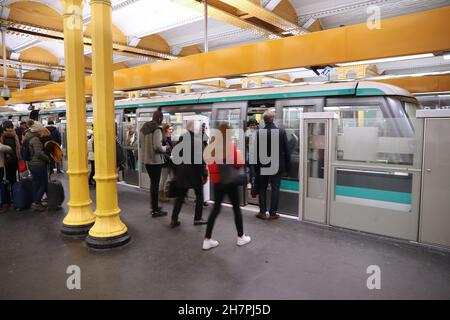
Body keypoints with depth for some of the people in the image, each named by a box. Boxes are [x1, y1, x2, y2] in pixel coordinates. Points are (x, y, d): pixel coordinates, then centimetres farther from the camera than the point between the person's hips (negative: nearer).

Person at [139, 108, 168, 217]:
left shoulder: (143, 128, 7)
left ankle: (154, 206, 31)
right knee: (155, 184, 1)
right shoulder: (157, 129, -17)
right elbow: (157, 147, -23)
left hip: (146, 159, 8)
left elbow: (140, 144, 13)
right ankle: (155, 211, 8)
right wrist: (165, 148, -5)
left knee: (153, 182, 20)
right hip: (155, 160, -8)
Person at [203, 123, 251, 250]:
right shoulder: (231, 146, -14)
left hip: (217, 181, 4)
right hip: (230, 181, -4)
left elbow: (209, 164, 2)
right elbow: (240, 163, -15)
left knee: (216, 208, 12)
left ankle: (207, 240, 12)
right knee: (236, 208, 11)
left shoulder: (213, 147, -1)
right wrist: (233, 166, 3)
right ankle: (241, 237, 24)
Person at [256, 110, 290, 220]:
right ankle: (273, 213, 11)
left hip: (263, 165, 1)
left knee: (262, 188, 13)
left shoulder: (259, 133, -10)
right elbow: (286, 150, -5)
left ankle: (262, 212, 14)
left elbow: (257, 151, -5)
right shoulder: (281, 132, -9)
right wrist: (287, 165, 4)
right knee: (275, 188, 7)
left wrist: (257, 164, 6)